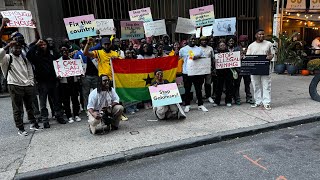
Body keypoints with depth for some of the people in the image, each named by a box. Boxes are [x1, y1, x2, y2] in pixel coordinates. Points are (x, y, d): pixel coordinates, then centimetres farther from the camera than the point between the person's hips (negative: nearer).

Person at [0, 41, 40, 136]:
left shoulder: (24, 59, 15)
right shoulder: (8, 58, 0)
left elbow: (30, 72, 15)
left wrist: (31, 84, 7)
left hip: (27, 86, 5)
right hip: (15, 86, -4)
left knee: (29, 106, 15)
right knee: (18, 109, 2)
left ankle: (33, 123, 29)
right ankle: (20, 128, 10)